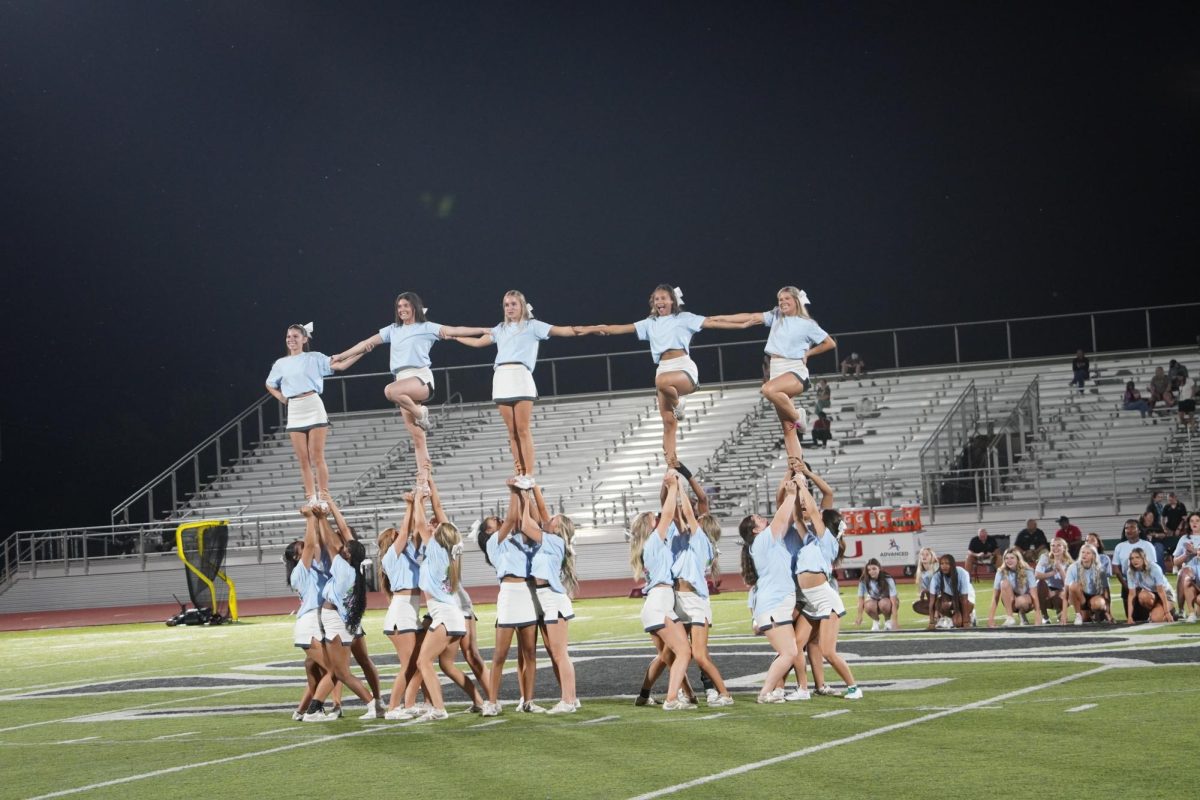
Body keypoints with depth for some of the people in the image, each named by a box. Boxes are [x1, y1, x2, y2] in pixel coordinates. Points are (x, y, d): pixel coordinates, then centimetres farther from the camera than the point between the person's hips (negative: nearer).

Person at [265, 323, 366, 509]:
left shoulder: (314, 358, 2)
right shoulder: (281, 364, 13)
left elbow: (340, 365, -8)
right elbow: (270, 386, 27)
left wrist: (361, 352, -18)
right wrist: (283, 399, 11)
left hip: (313, 407, -3)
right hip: (294, 411, 4)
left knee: (317, 458, -5)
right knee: (303, 461, 3)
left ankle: (323, 498, -1)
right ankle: (312, 500, 7)